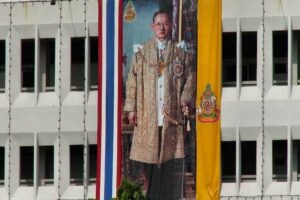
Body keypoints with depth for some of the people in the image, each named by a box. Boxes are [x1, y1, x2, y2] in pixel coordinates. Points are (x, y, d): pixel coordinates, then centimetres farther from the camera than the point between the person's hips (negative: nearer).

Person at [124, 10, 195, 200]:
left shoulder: (180, 52, 9)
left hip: (171, 113, 0)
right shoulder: (142, 52, 9)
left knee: (167, 156, -2)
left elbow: (189, 78, 7)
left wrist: (186, 99, -9)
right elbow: (132, 80, 6)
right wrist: (131, 107, -1)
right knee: (149, 156, -1)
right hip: (148, 114, 0)